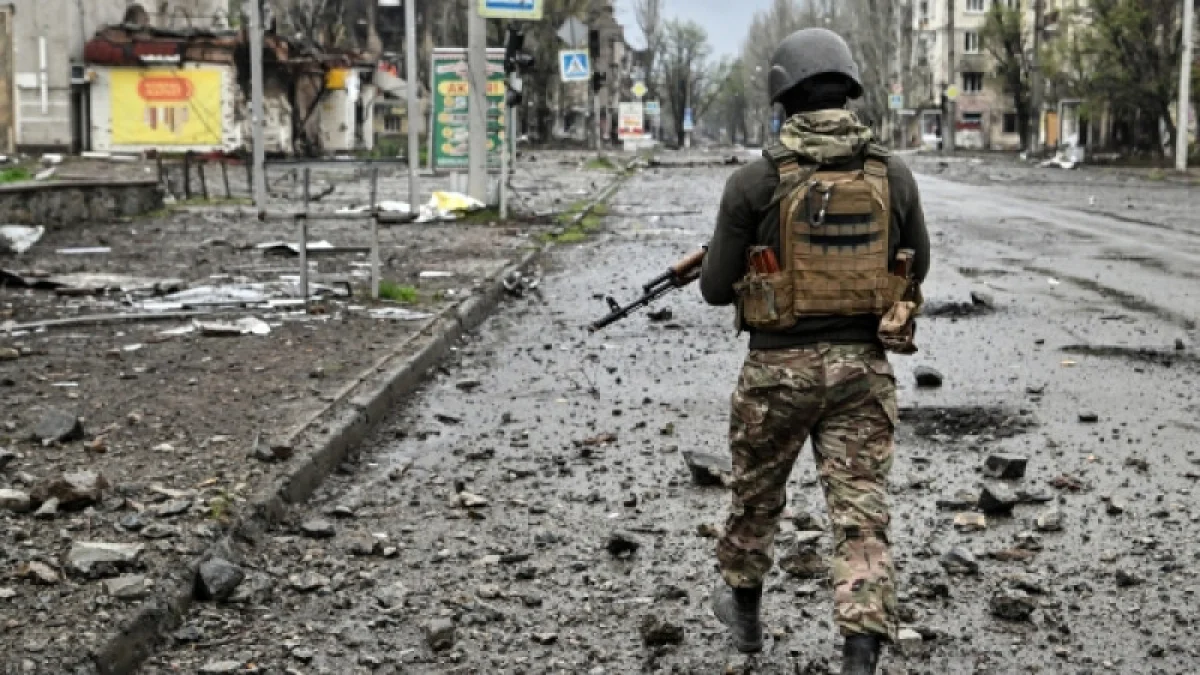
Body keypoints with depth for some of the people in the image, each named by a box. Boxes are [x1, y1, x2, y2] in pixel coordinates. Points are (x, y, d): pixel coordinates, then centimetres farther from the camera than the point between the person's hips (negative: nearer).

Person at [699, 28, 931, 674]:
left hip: (779, 367, -1)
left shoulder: (755, 181, -11)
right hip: (863, 367, 2)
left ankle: (744, 607, 43)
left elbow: (716, 288, -4)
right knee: (861, 511, 3)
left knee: (756, 494, 21)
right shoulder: (894, 175, -2)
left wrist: (712, 264, 18)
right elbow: (916, 267, 13)